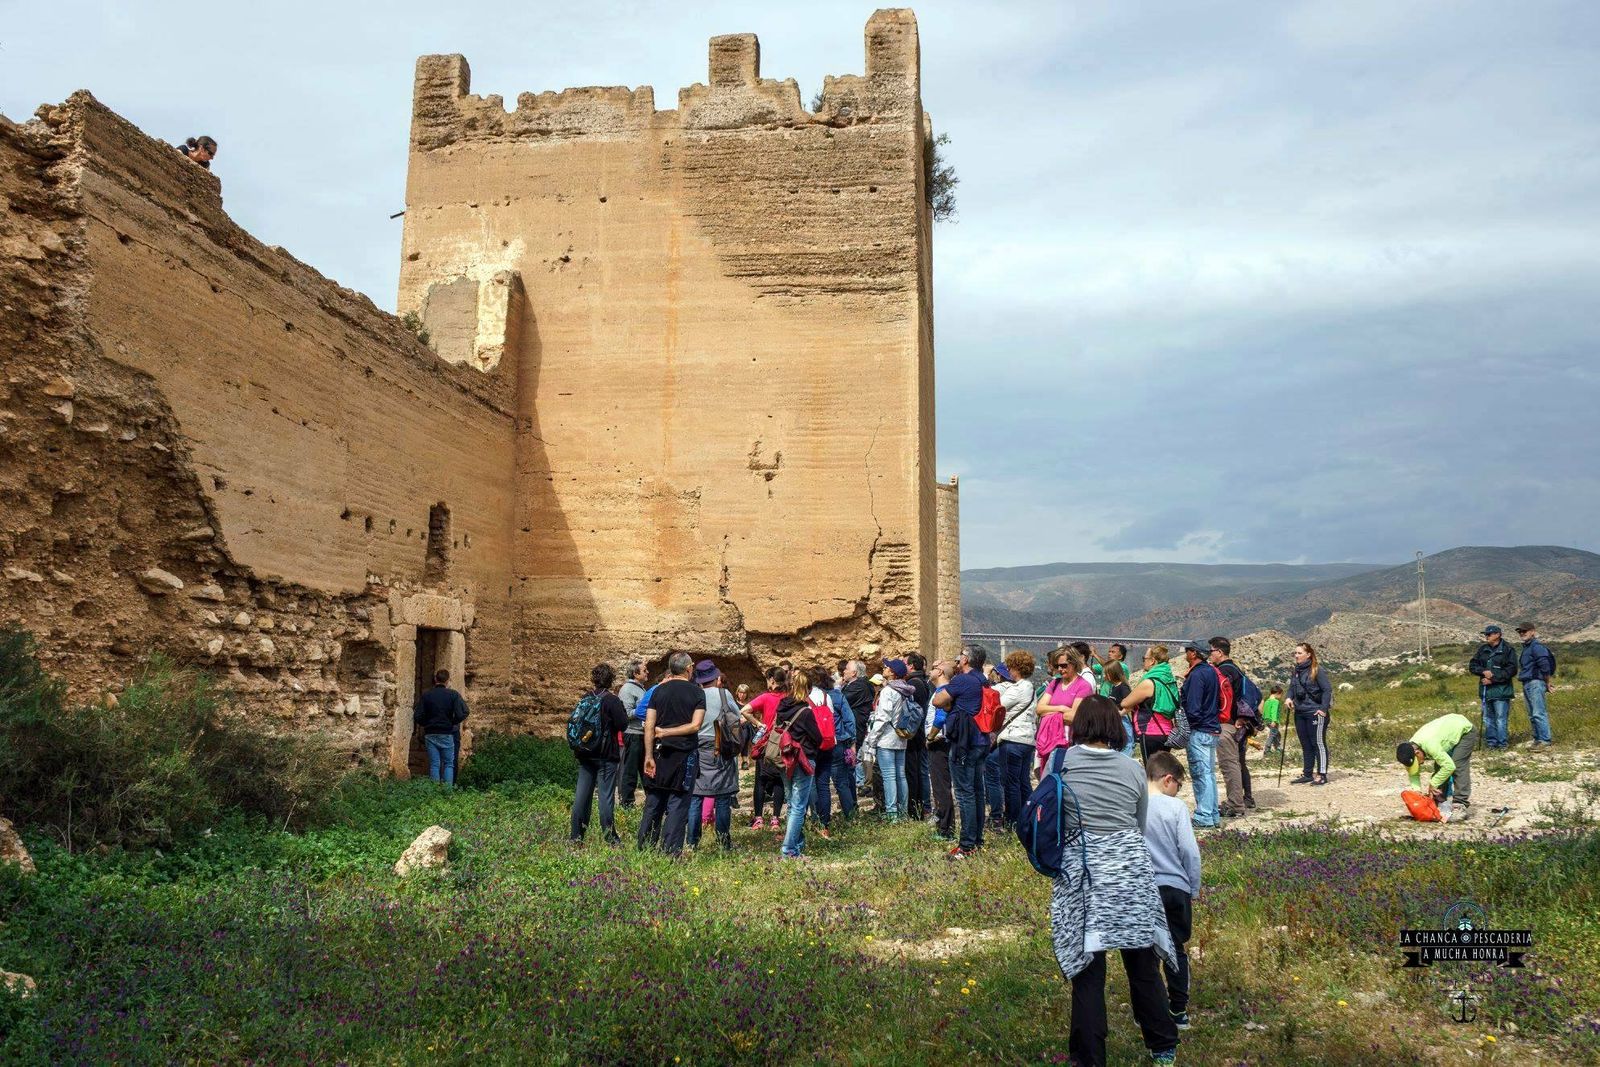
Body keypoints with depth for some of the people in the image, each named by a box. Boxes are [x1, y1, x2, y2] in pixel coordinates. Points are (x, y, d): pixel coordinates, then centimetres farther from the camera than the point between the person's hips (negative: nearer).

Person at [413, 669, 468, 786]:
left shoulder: (425, 696, 1)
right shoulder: (453, 695, -5)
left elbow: (417, 717, -3)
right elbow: (460, 715, -13)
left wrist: (427, 725, 14)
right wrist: (452, 723, 6)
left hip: (430, 735, 2)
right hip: (447, 734, -2)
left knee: (434, 765, 7)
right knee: (449, 764, 7)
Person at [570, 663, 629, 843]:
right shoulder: (612, 700, -13)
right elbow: (623, 724, -14)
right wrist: (621, 707, -1)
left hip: (585, 754, 6)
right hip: (606, 755, -6)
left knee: (582, 794, 10)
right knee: (606, 795, -2)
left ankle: (575, 835, 14)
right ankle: (610, 838, 1)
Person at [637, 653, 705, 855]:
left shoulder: (658, 691, 4)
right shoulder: (697, 692, -3)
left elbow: (649, 726, -2)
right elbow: (695, 725, -12)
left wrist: (649, 756, -2)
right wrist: (667, 732, -6)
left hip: (660, 754, 3)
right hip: (685, 756, -3)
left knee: (653, 803, 12)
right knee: (677, 805, 1)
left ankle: (644, 848, 17)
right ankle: (670, 851, -1)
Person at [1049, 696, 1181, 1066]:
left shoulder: (1060, 762, -1)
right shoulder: (1133, 769, 5)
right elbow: (1140, 826, 13)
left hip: (1079, 871, -2)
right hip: (1131, 868, 2)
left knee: (1087, 969, 5)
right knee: (1143, 963, 15)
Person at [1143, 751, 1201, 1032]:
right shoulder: (1176, 807, -11)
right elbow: (1190, 852, -10)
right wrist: (1194, 890, 3)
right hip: (1175, 887, -1)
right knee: (1178, 950, 13)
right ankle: (1179, 1011, 18)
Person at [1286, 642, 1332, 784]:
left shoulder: (1317, 670, -11)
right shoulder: (1296, 671, 9)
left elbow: (1327, 689, -12)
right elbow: (1292, 687, 19)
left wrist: (1324, 708, -17)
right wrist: (1289, 698, -1)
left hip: (1315, 712, -7)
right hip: (1300, 713, 8)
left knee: (1318, 743, -1)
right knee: (1305, 745, 13)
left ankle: (1322, 775, 4)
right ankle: (1307, 774, 21)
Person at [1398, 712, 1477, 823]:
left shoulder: (1429, 745, -39)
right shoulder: (1409, 749, -13)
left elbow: (1449, 766, -36)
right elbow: (1413, 774, -5)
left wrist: (1432, 784, -26)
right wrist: (1416, 790, -22)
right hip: (1450, 729, 8)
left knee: (1458, 767, -20)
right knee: (1439, 766, 1)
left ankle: (1461, 807, -20)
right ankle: (1439, 801, 9)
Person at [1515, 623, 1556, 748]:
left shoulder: (1537, 646, -11)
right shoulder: (1526, 647, 19)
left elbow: (1544, 665, -15)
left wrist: (1547, 683, -7)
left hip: (1536, 683, -10)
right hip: (1526, 684, 10)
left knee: (1538, 713, -11)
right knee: (1532, 715, 13)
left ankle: (1544, 740, -9)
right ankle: (1537, 738, 18)